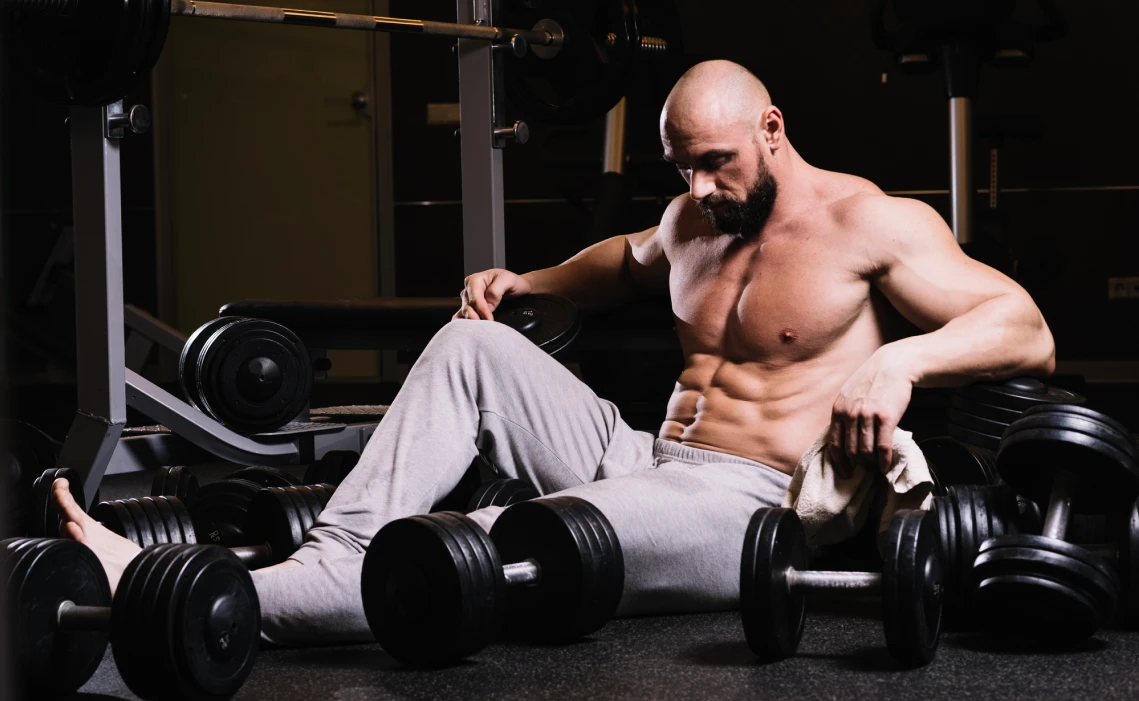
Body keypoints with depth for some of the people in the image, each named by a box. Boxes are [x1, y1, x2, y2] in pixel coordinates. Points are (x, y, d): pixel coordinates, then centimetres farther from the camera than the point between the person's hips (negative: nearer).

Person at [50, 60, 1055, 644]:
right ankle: (333, 556, -18)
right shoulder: (696, 220, 15)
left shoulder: (871, 226, -8)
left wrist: (901, 358, -32)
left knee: (500, 546, -30)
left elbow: (1028, 331, -15)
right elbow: (632, 261, 40)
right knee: (472, 348, -2)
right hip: (641, 459, 9)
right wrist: (525, 282, 24)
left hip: (744, 508, -8)